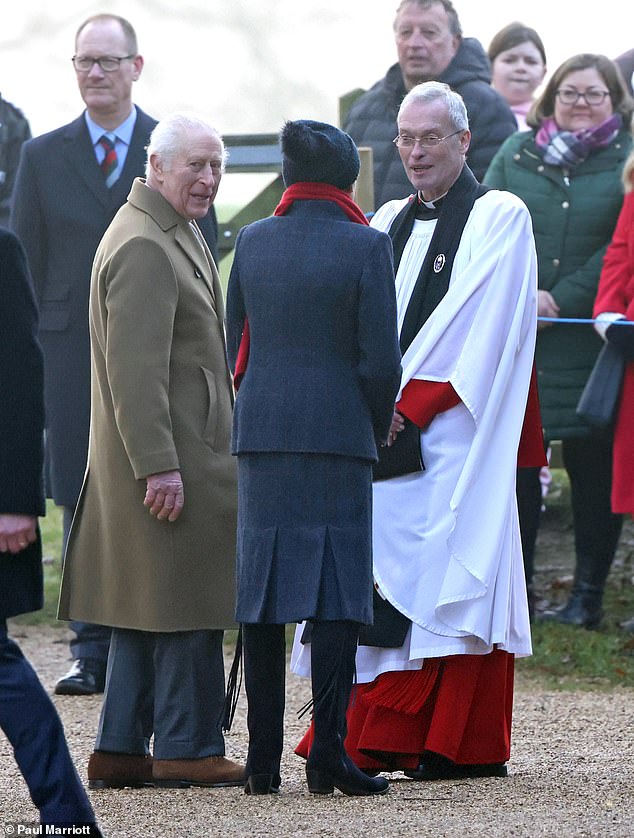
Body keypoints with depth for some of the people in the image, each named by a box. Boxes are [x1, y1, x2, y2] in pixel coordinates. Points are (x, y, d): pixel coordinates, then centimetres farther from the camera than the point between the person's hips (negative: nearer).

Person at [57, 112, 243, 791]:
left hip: (168, 456, 11)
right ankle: (188, 750, 2)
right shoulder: (144, 246, -17)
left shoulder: (173, 235, 18)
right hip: (171, 457, -11)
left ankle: (121, 749, 15)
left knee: (146, 607, 12)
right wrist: (160, 467, -25)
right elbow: (135, 369, -23)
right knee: (186, 606, -4)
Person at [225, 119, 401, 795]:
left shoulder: (252, 242, 5)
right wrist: (378, 427, 8)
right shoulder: (365, 245, -6)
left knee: (261, 597, 6)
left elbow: (235, 349, 10)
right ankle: (328, 755, -8)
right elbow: (379, 361, -8)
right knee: (335, 593, -1)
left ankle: (263, 760, 6)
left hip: (259, 434, 4)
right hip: (338, 434, -4)